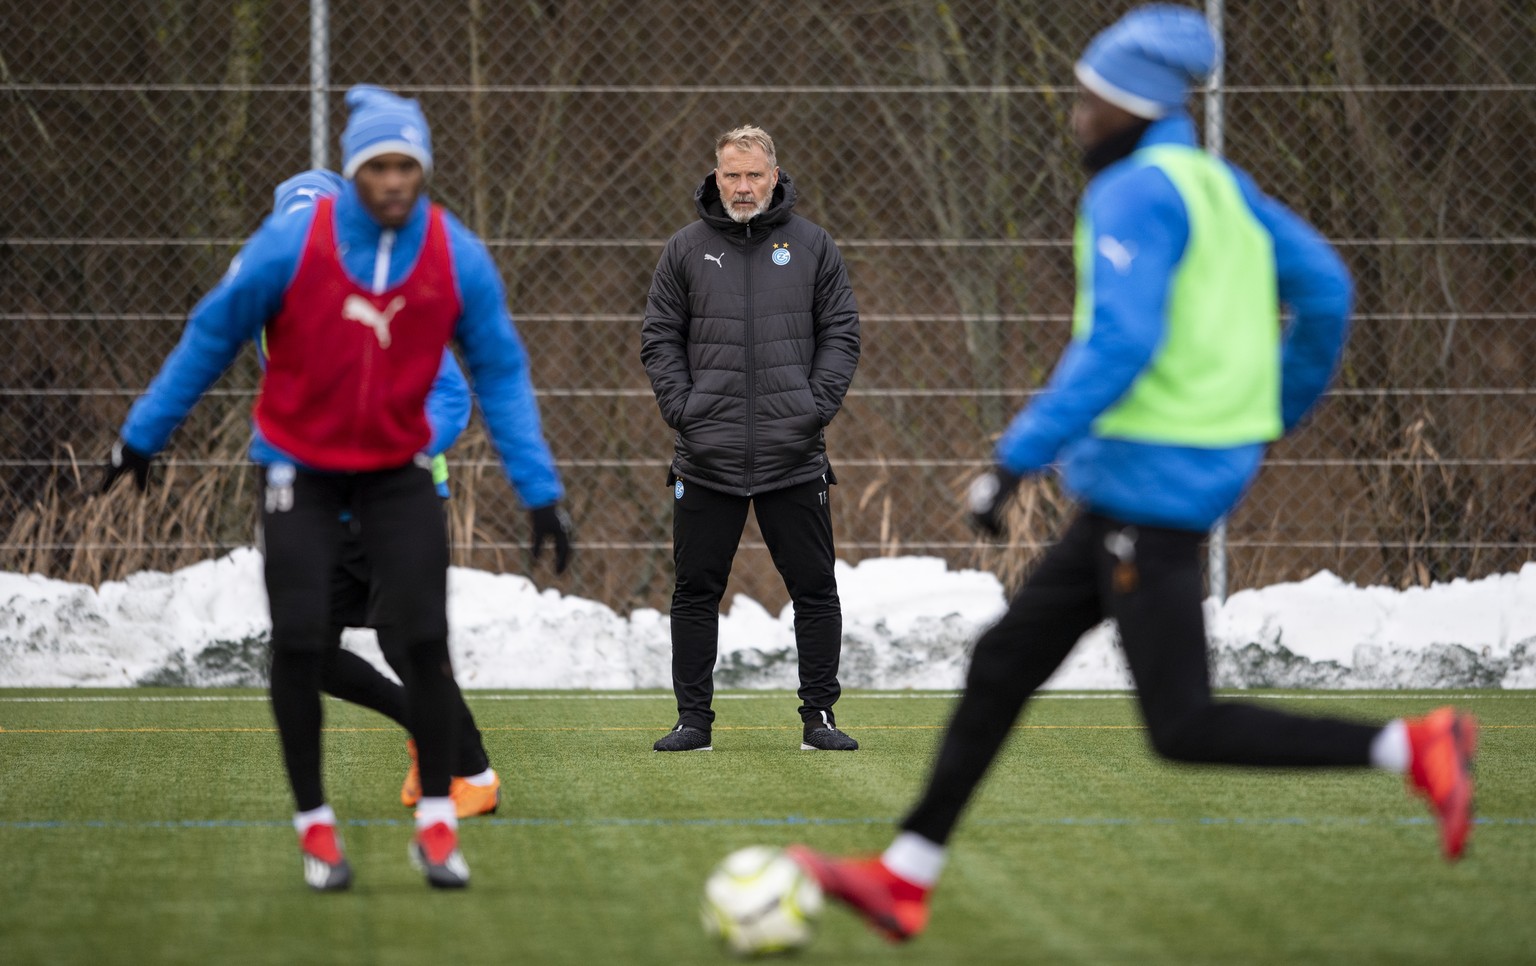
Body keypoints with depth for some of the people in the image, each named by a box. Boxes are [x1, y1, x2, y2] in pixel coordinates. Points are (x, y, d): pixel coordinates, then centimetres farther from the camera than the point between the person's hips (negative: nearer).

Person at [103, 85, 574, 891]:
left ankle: (436, 824, 3)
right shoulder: (290, 245, -17)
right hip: (300, 466, -1)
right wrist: (143, 435, 5)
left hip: (397, 469, 1)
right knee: (299, 643, -6)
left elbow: (501, 374, -3)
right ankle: (314, 826, 10)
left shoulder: (458, 259, -12)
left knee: (421, 642, -9)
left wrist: (540, 491, -5)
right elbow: (210, 336, -4)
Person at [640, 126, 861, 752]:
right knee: (696, 592, 2)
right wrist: (683, 409, -5)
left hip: (795, 458, 0)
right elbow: (659, 339, 8)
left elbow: (841, 333, 7)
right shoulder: (686, 249, 7)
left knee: (815, 590, 2)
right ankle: (693, 718, 9)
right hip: (707, 459, 0)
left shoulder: (812, 246, 7)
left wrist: (818, 406, -6)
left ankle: (819, 716, 10)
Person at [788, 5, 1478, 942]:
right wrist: (1277, 410, 26)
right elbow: (1323, 288, 14)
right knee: (1005, 660, 11)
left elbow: (1119, 344, -25)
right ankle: (905, 877, 14)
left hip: (1150, 480, -10)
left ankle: (1411, 749, -8)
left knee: (1184, 728, -7)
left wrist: (1017, 459, -23)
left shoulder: (1134, 195, -15)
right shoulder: (1221, 185, 11)